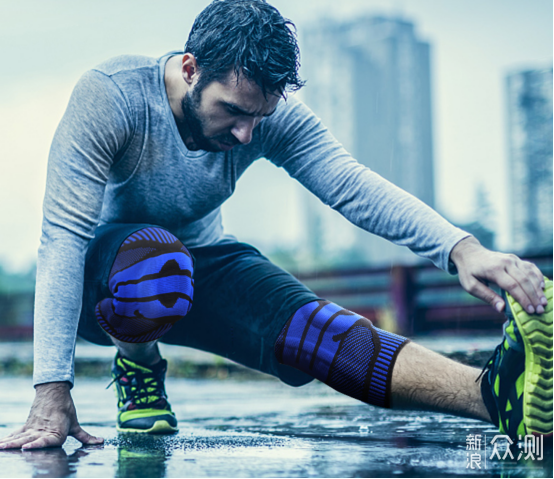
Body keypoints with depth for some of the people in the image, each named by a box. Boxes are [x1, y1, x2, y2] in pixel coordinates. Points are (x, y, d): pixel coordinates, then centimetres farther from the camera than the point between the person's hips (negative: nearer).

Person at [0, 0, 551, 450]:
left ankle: (494, 395, -44)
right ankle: (136, 367, -8)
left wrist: (461, 249, -50)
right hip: (100, 277, -3)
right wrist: (53, 394, -37)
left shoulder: (273, 115, -17)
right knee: (158, 261, -40)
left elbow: (353, 185, -31)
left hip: (201, 261, 3)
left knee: (304, 327, -27)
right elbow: (64, 234, -31)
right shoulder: (110, 94, -29)